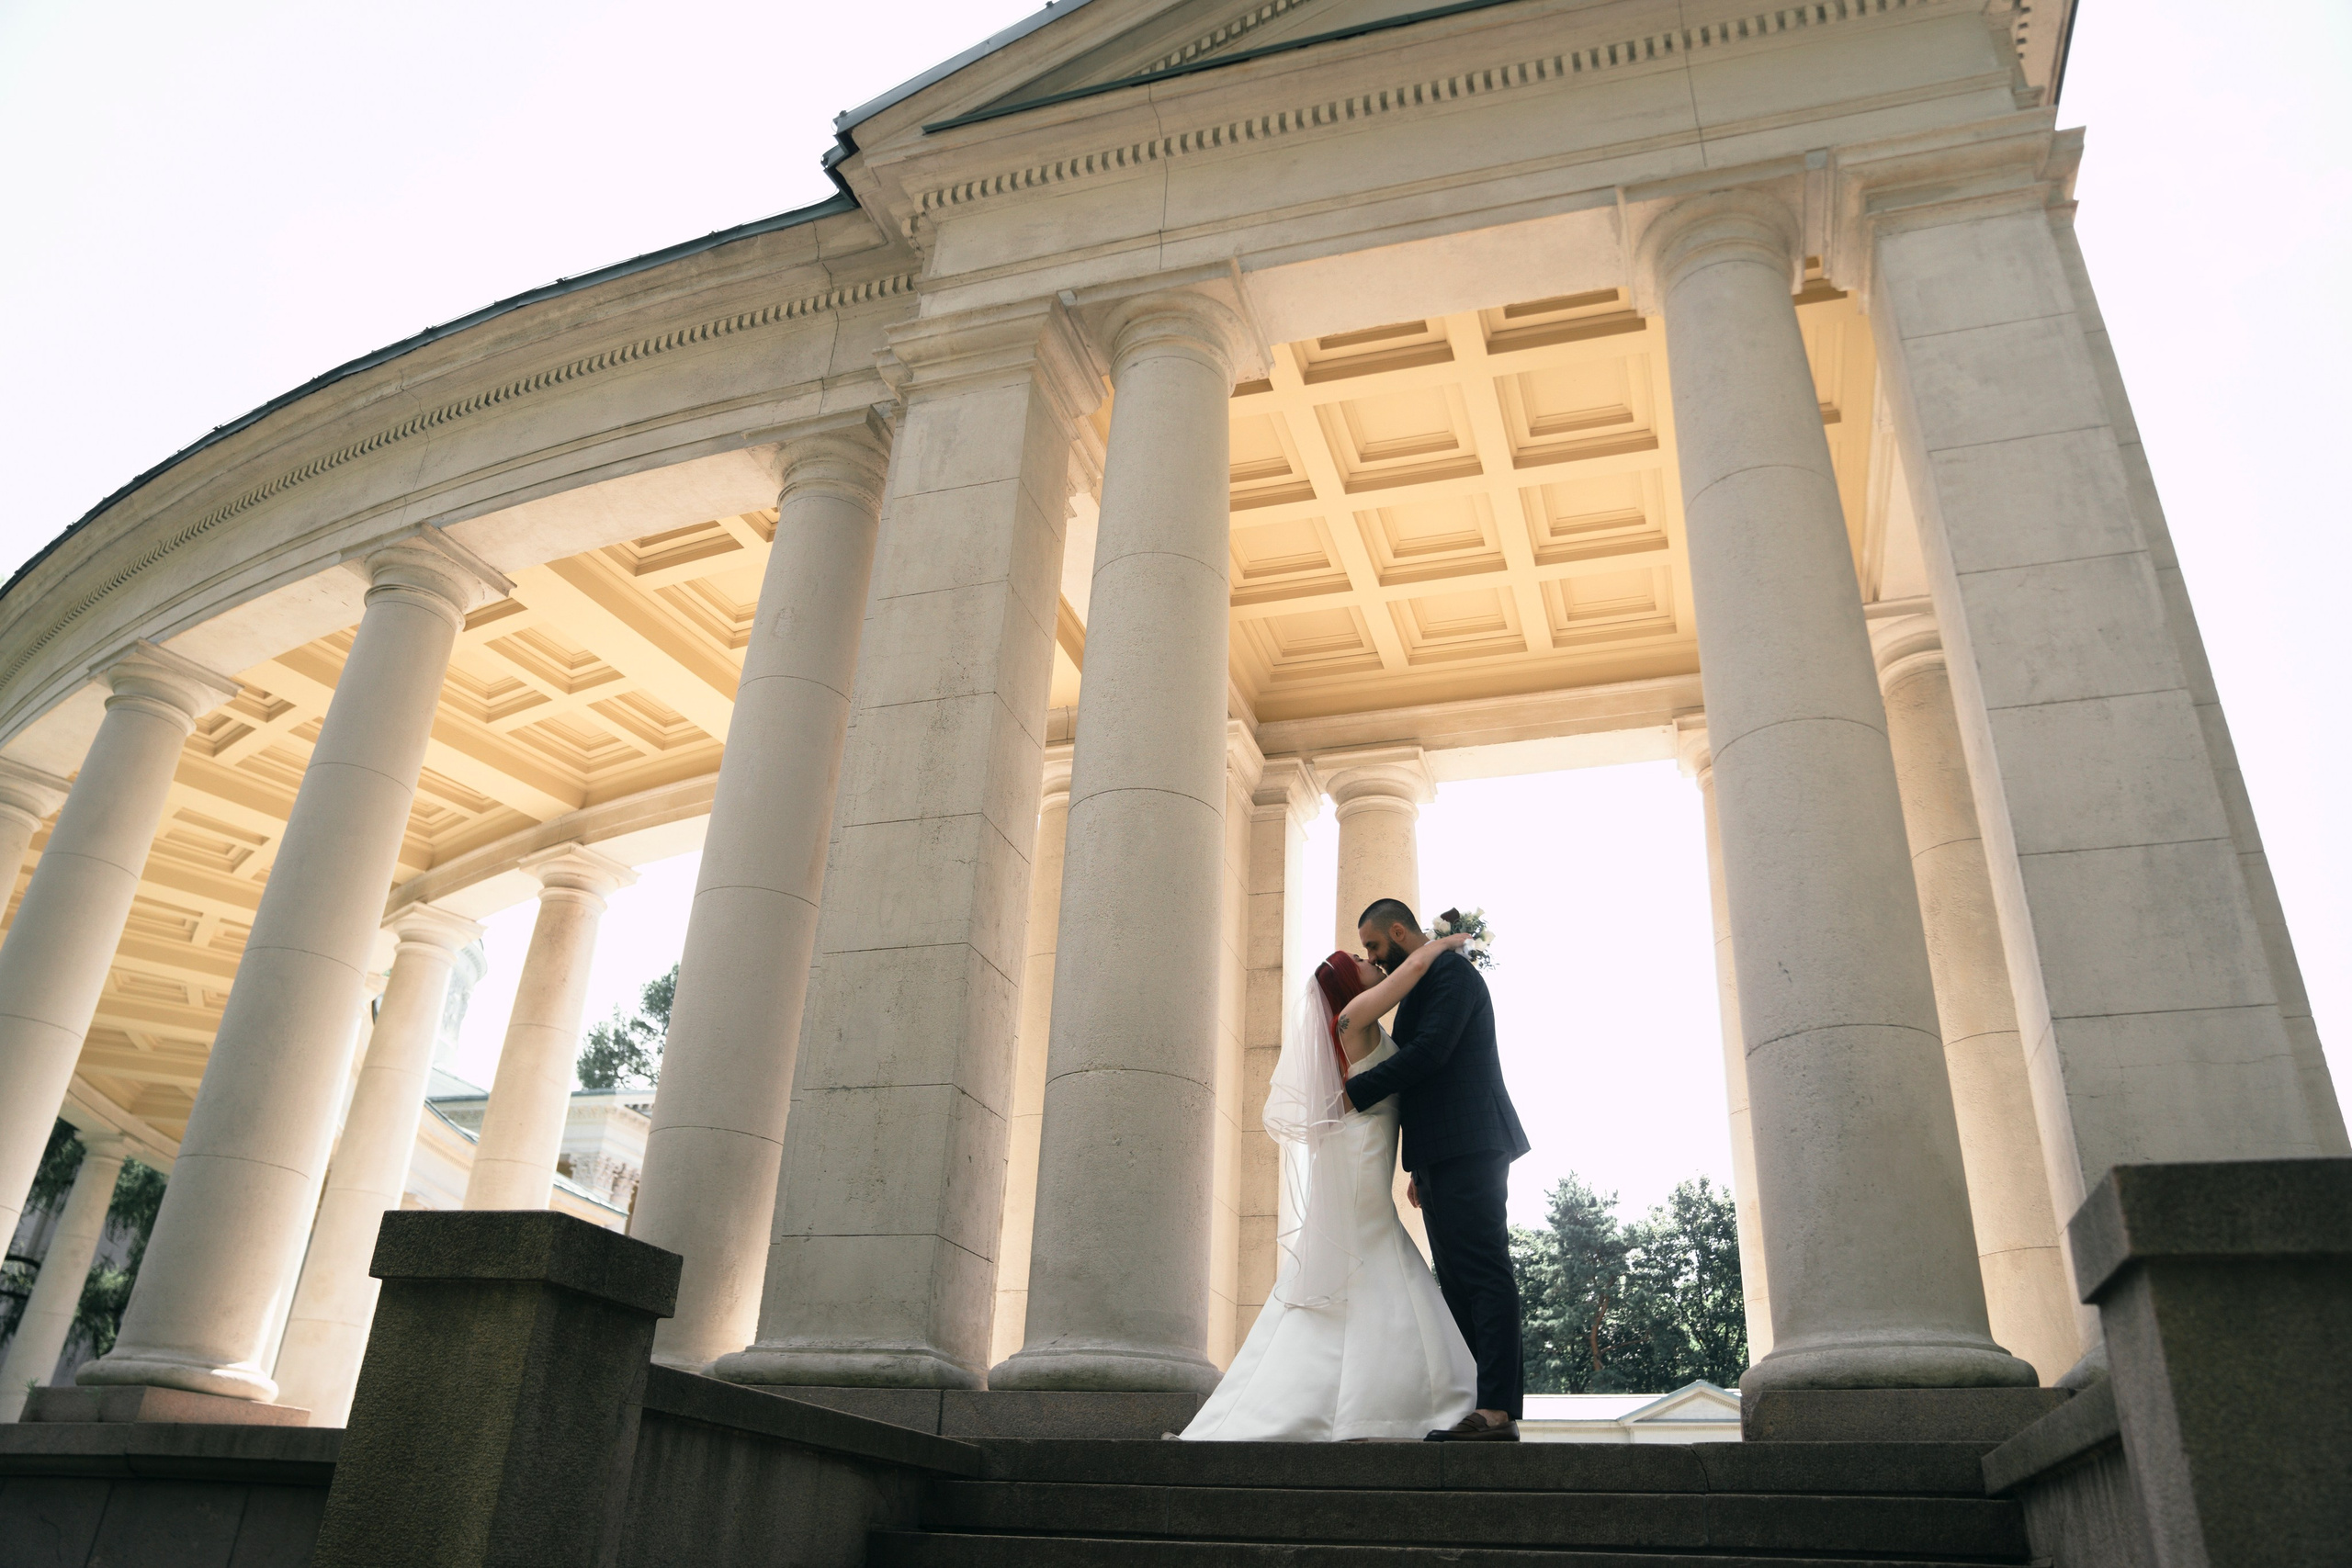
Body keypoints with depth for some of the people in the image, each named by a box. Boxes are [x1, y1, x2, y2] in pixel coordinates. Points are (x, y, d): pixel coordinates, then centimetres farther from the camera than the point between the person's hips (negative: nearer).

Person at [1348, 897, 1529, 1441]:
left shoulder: (1451, 970, -5)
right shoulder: (1422, 987, 25)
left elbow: (1429, 1051, -18)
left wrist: (1354, 1092, -14)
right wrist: (1421, 1169, 22)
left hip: (1468, 1149, -10)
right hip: (1444, 1155, 10)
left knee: (1483, 1273, -12)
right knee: (1459, 1283, 6)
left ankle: (1498, 1410, -14)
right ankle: (1481, 1409, 6)